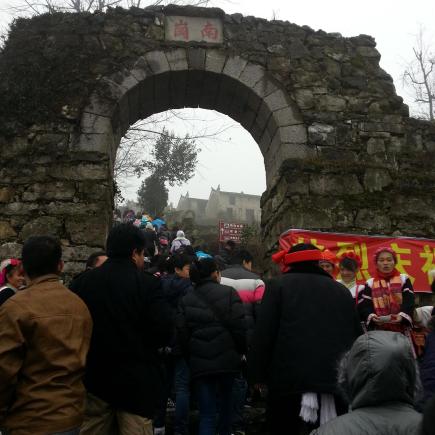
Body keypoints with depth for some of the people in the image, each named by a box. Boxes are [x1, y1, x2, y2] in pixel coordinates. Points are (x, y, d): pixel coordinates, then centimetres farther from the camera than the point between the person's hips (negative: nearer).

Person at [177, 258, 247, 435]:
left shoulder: (186, 300, 4)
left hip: (199, 363, 1)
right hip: (226, 359, -1)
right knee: (225, 402, 24)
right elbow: (239, 326, -10)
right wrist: (242, 351, 4)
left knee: (206, 413, 5)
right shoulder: (228, 293, -5)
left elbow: (182, 333, 3)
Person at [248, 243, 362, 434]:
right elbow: (356, 336, 18)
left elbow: (263, 333, -4)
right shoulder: (341, 290, 16)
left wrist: (257, 374, 3)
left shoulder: (279, 285, 2)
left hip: (292, 379, -4)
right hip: (337, 380, 4)